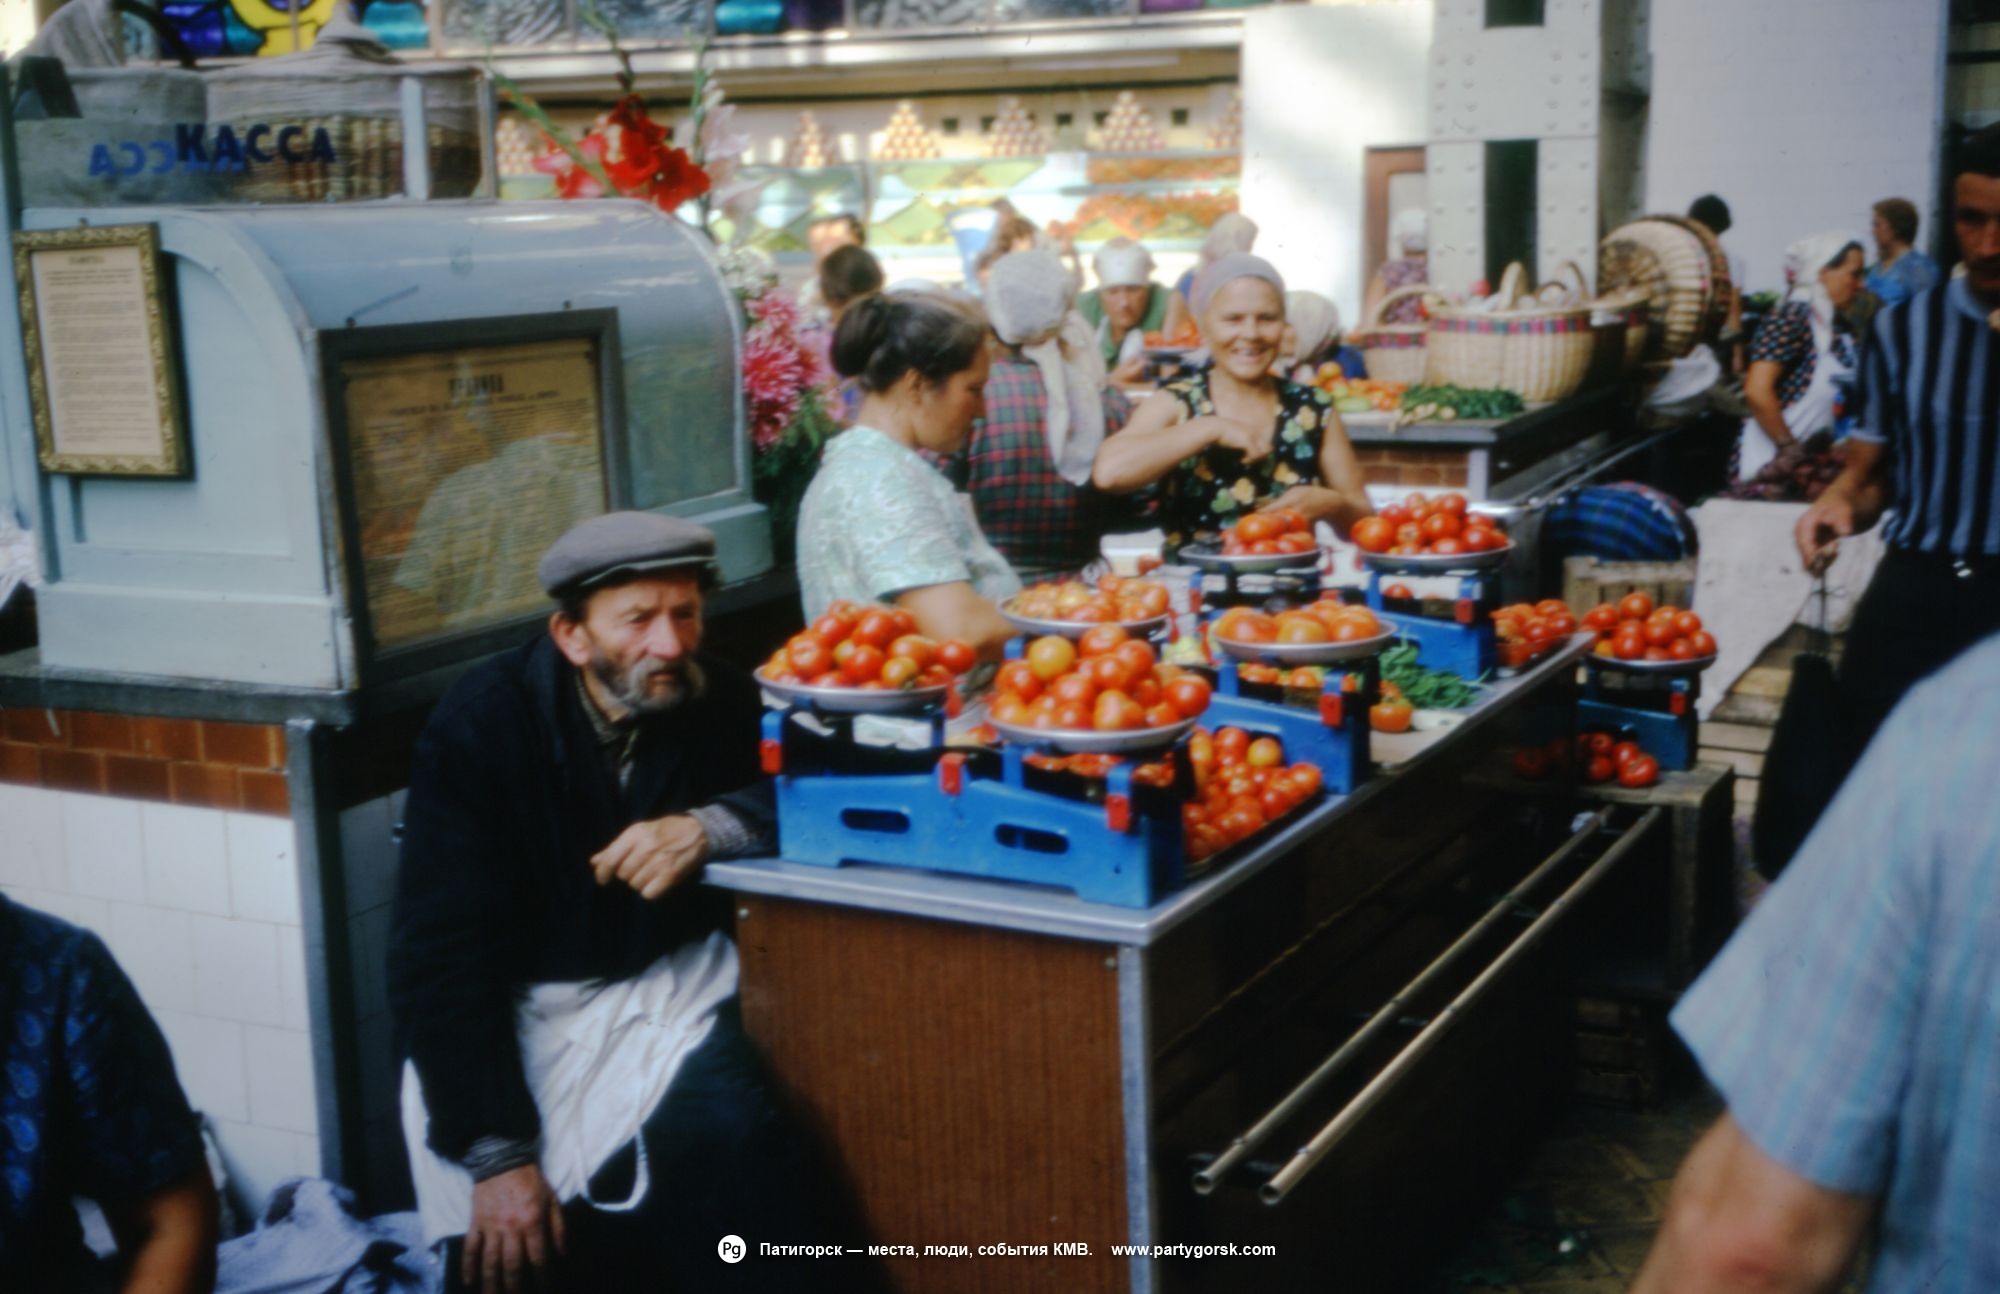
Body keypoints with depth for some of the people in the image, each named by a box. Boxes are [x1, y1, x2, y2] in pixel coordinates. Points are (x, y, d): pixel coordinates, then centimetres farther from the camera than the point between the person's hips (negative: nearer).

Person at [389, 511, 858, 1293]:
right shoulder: (480, 727, -13)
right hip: (517, 1011, -1)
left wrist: (710, 827, -24)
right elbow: (441, 958, -15)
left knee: (748, 1181, -25)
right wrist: (498, 1156, -23)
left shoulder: (715, 700, -5)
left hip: (670, 994, 2)